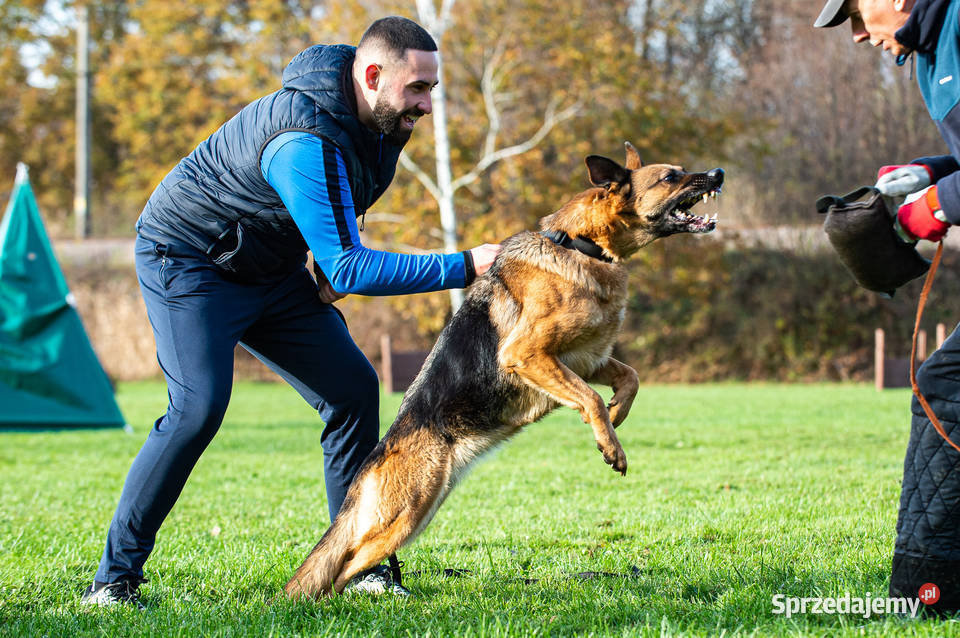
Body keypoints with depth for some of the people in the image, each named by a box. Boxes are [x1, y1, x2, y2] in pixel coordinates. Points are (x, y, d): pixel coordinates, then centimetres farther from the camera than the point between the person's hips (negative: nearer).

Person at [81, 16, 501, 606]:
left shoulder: (376, 122, -5)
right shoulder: (307, 142, -35)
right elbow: (348, 268, -34)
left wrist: (336, 267, 0)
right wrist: (465, 268, -34)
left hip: (271, 269, 9)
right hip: (188, 262, -9)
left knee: (354, 386, -1)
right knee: (198, 407, -23)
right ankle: (116, 575, -13)